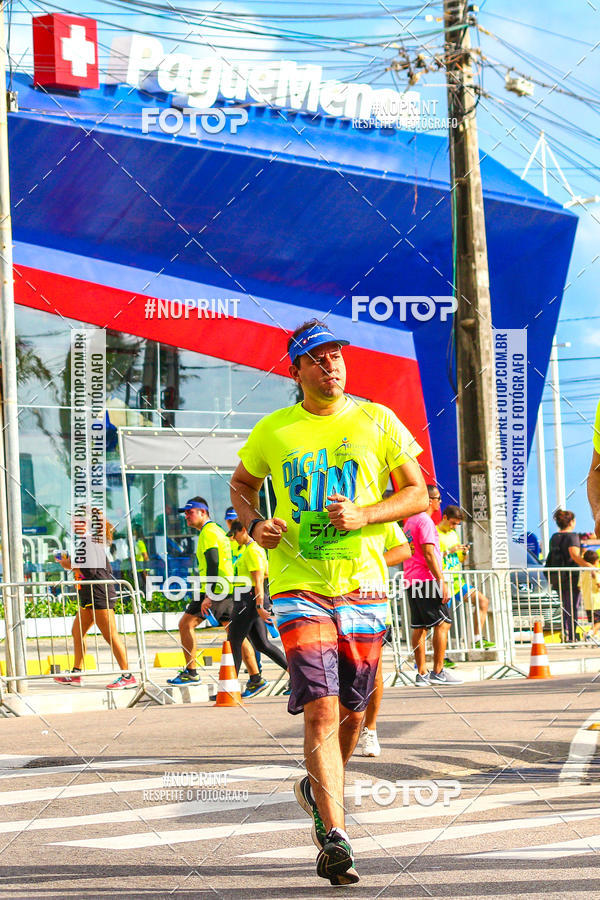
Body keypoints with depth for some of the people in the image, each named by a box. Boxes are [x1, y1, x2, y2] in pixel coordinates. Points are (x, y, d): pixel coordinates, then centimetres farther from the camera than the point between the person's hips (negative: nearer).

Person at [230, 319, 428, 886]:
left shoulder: (377, 422, 3)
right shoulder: (272, 432, 5)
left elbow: (417, 493, 5)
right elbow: (241, 485, 22)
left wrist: (364, 514, -12)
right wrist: (254, 524, 1)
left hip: (362, 584, 2)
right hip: (298, 586, -2)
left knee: (351, 711, 11)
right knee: (321, 710, -15)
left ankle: (319, 789, 41)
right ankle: (333, 836, -18)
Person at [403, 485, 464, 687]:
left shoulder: (410, 521, 19)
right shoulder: (425, 521, -10)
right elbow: (428, 553, -18)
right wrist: (442, 581, -19)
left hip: (411, 580, 10)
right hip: (427, 579, -10)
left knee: (419, 627, 7)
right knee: (442, 623, -7)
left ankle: (421, 674, 5)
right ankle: (438, 672, -11)